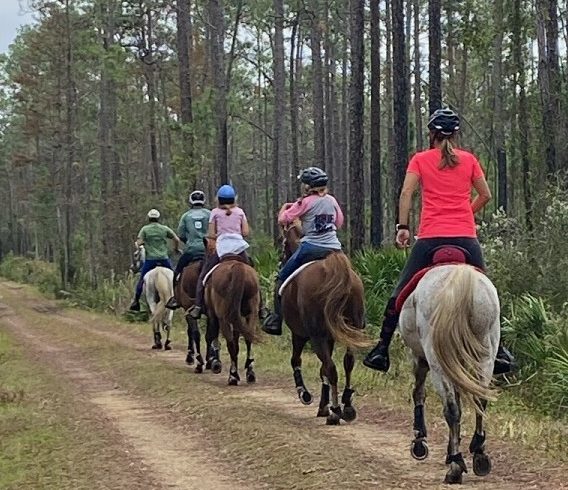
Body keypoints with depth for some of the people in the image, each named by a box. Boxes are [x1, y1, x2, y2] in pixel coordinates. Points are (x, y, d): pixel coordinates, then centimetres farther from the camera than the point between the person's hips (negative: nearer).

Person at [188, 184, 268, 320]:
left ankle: (198, 306, -3)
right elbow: (246, 232, 5)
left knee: (203, 276, 9)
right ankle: (260, 307, 8)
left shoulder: (215, 212, 4)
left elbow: (211, 234, 1)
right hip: (239, 245, 2)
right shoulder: (239, 211, 9)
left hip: (221, 246, -2)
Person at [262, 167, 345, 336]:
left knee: (282, 278, 6)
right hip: (334, 247, 5)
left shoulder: (305, 202, -5)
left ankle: (275, 322, 0)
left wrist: (285, 207, 17)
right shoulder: (331, 200, 10)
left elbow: (282, 220, -3)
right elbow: (339, 222, 20)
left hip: (311, 247, -5)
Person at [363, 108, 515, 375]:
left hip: (431, 237, -1)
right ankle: (498, 350, 8)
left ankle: (381, 349, 7)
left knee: (402, 292, 8)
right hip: (466, 237, 1)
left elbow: (406, 193, -4)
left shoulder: (420, 159, 5)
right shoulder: (469, 159, 9)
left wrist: (402, 227, 0)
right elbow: (485, 195, 12)